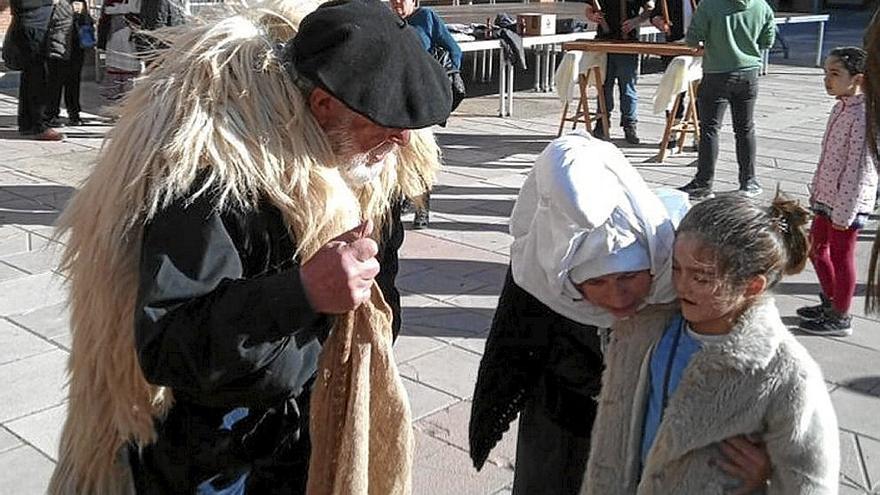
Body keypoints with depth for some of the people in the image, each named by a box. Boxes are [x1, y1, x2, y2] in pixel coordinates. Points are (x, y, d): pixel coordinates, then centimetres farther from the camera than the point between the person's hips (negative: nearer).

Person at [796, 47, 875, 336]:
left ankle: (840, 318, 18)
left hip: (847, 202, -9)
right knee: (816, 247, 19)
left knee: (840, 256, 3)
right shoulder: (842, 108, 6)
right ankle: (830, 303, 37)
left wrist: (844, 212, -21)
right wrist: (817, 192, 18)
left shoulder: (863, 116, -21)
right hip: (827, 196, 9)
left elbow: (859, 168, -22)